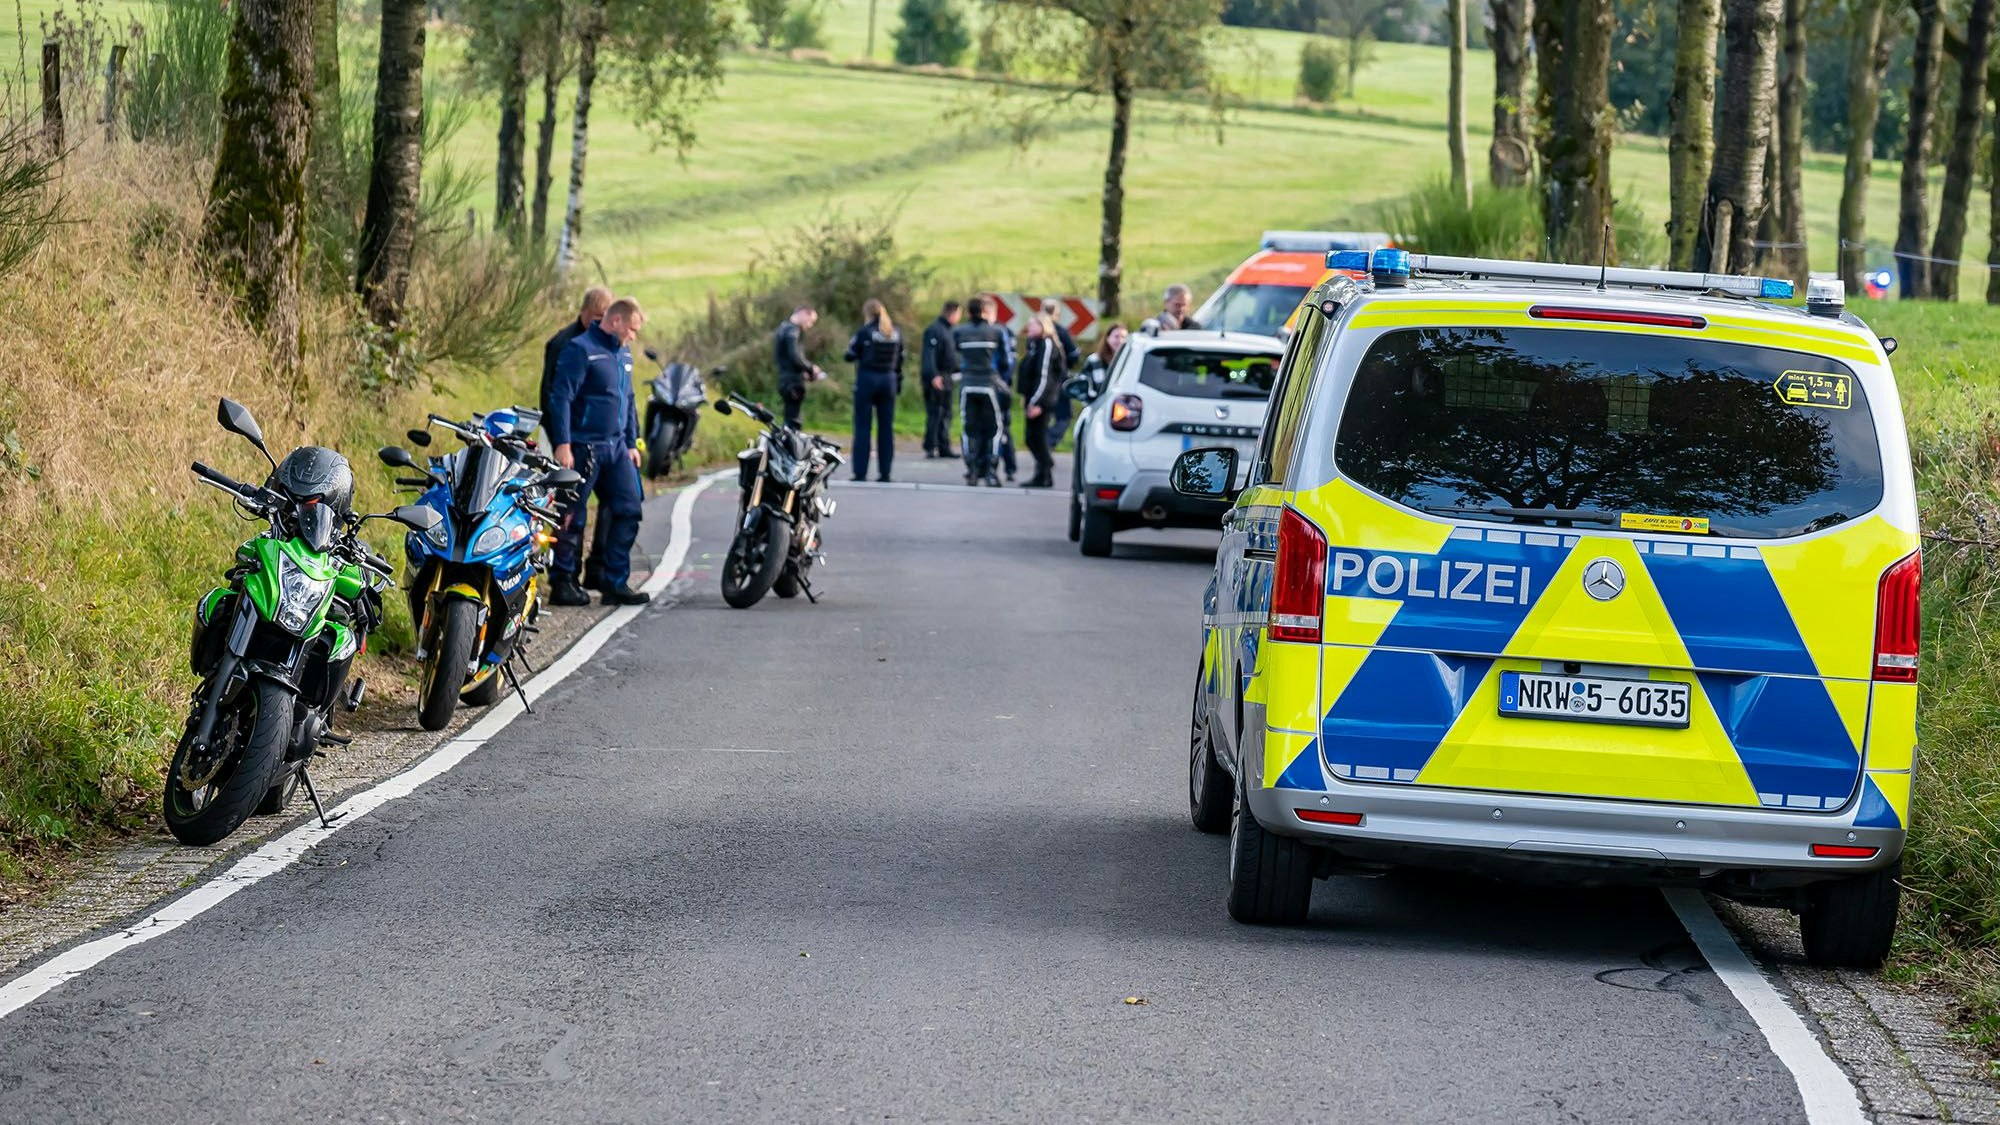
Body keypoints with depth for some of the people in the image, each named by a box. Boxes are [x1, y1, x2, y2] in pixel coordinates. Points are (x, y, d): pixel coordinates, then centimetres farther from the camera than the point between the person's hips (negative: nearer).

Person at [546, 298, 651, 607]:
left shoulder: (624, 354, 16)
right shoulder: (581, 350, -10)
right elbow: (561, 397, -14)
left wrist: (632, 443, 19)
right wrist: (562, 444, -20)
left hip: (616, 447, 8)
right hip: (583, 447, -8)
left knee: (629, 510, 3)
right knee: (572, 518, -2)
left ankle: (616, 584, 9)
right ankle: (562, 584, 5)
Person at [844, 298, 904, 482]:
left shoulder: (864, 332, -8)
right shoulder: (895, 333, 6)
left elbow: (850, 356, -4)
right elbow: (899, 360, 10)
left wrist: (851, 345, 16)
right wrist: (899, 383, 18)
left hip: (867, 380, -4)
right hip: (888, 382, 4)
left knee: (862, 427, 0)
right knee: (886, 427, 7)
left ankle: (860, 473, -4)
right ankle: (885, 473, 6)